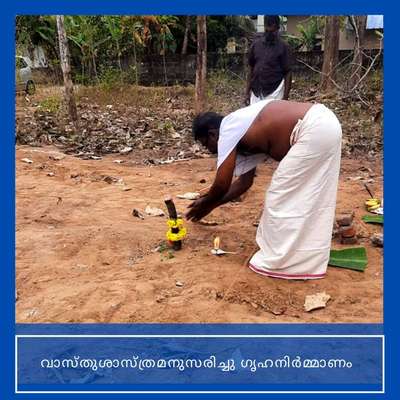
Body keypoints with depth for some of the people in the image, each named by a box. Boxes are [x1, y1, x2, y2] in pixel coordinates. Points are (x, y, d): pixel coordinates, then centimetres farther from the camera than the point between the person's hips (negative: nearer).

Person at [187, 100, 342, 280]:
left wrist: (205, 204, 17)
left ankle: (277, 262, 15)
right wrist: (211, 204, 36)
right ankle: (308, 258, 32)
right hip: (325, 124, 10)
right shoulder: (245, 138, 22)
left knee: (282, 198, 1)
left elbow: (222, 185, -3)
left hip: (313, 130, -10)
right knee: (311, 197, 18)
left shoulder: (228, 131, -3)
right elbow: (244, 182, 29)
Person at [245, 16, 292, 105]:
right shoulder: (256, 44, 6)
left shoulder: (283, 47, -4)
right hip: (256, 93, 4)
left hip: (274, 93, -4)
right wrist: (247, 93, 7)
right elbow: (251, 69, 12)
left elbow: (288, 73, -5)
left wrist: (285, 97, -11)